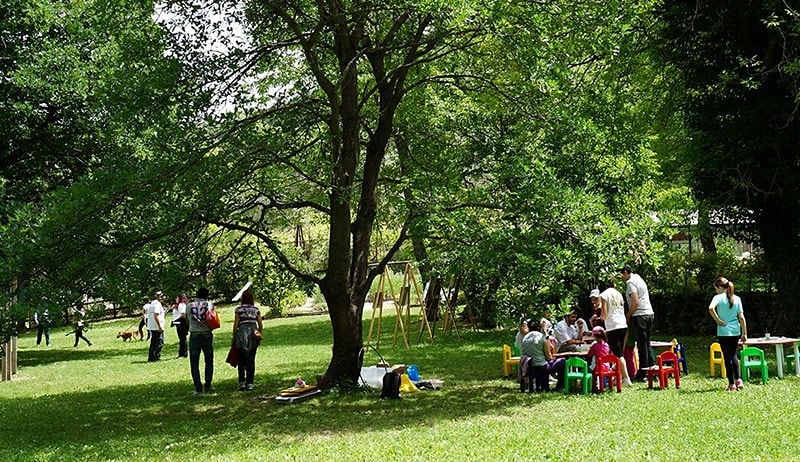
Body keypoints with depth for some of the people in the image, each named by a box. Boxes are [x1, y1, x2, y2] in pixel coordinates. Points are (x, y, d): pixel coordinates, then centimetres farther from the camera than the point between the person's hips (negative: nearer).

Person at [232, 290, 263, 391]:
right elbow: (260, 325, 7)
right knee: (251, 360, 7)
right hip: (253, 334, 3)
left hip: (242, 334, -3)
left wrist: (233, 339, 4)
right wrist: (259, 336, 20)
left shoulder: (239, 309, -1)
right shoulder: (256, 309, 8)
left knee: (241, 361, 6)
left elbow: (236, 325, -2)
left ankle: (242, 383, -1)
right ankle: (249, 383, 5)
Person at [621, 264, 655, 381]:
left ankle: (643, 374, -2)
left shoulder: (631, 282, -10)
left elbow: (635, 302, -18)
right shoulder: (640, 279, 18)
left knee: (642, 345, -5)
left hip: (639, 315, -9)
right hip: (649, 313, 9)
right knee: (647, 343, 13)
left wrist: (627, 316, -7)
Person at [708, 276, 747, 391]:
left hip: (723, 331, -4)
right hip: (736, 331, 4)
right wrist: (744, 333, 8)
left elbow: (711, 308, -29)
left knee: (727, 357, 3)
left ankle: (732, 384, 7)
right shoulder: (737, 298, 4)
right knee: (733, 354, 22)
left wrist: (718, 320, -16)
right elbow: (741, 318, 3)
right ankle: (738, 379, 13)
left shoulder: (718, 297, -8)